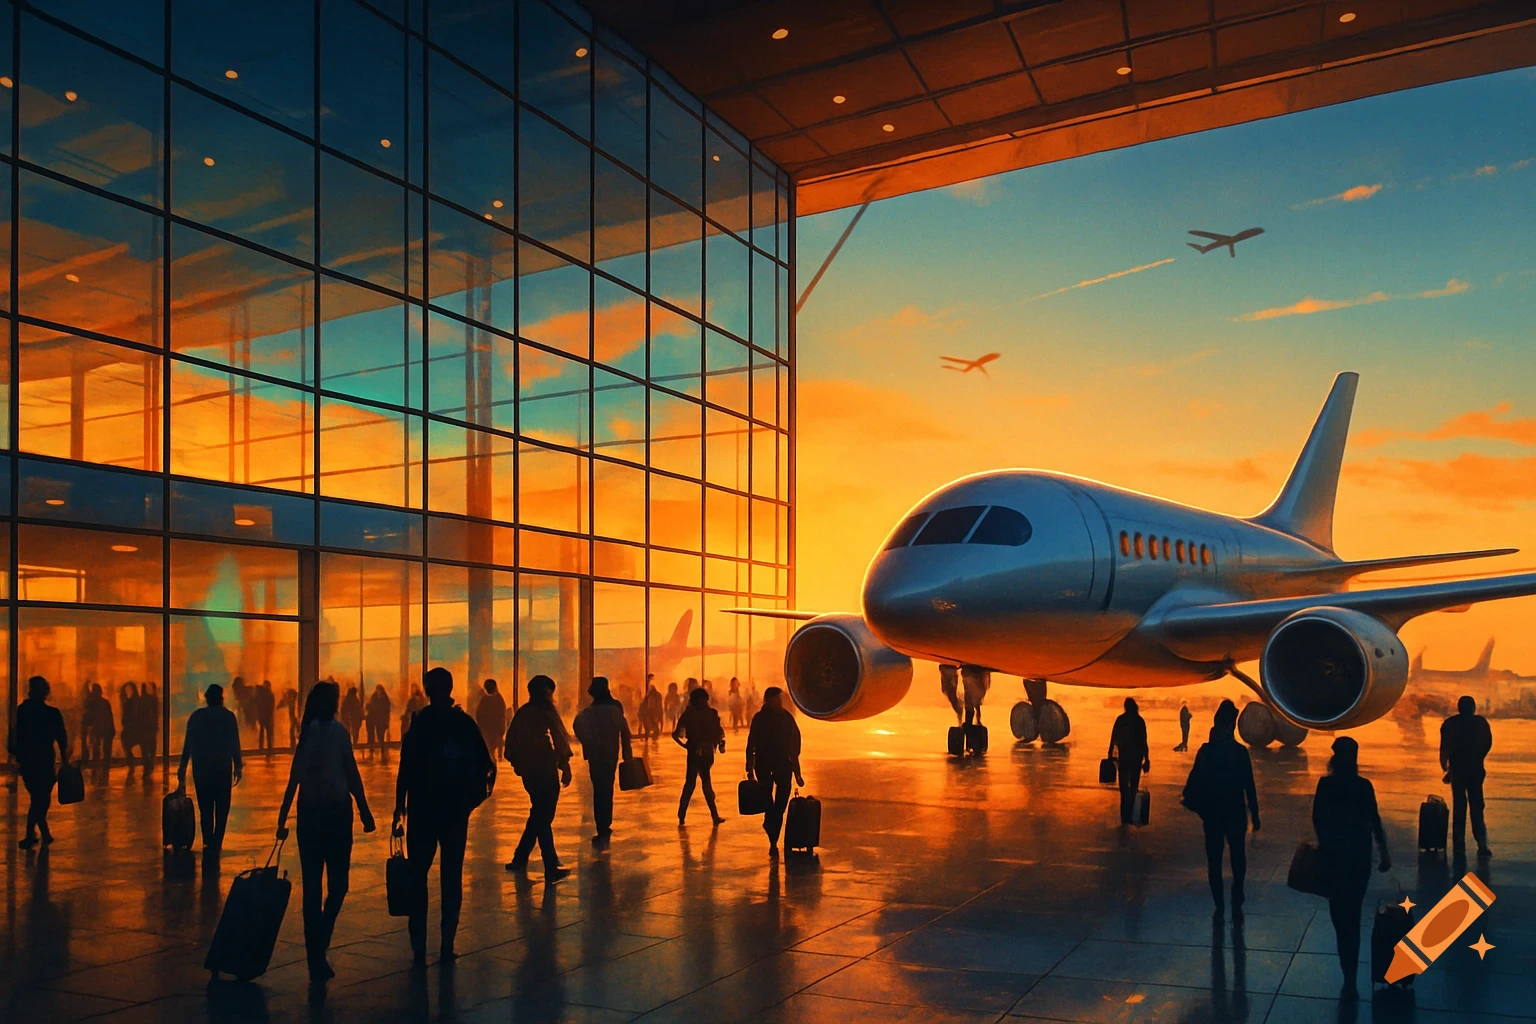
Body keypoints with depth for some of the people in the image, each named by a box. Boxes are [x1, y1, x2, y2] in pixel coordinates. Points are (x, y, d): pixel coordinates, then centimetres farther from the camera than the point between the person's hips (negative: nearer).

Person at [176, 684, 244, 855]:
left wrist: (182, 769, 12)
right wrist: (238, 766, 0)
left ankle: (208, 842, 4)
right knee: (221, 807, 6)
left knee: (205, 807, 11)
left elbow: (188, 744, 6)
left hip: (200, 768, 2)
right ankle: (216, 844, -2)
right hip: (222, 768, -2)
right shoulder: (228, 716, -2)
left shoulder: (196, 716, 5)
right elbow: (234, 744, -6)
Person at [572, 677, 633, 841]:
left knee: (600, 791, 0)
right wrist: (627, 753, 17)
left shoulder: (591, 711, -13)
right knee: (607, 790, 18)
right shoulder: (615, 708, 4)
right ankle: (605, 826, 27)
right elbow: (624, 731, 11)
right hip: (612, 755, 5)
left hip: (597, 755, -5)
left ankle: (603, 831, 0)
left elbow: (577, 724, -33)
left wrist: (588, 743, -23)